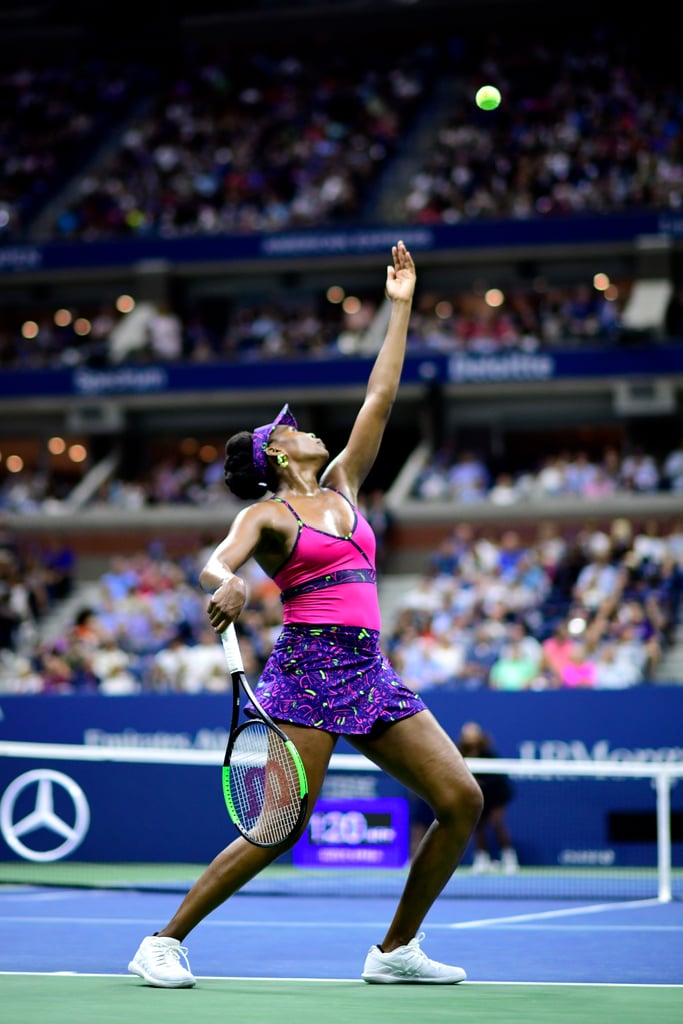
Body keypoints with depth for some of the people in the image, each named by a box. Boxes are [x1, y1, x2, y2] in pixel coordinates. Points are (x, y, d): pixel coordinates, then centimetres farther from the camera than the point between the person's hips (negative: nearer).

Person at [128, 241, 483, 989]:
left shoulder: (341, 487, 20)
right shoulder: (266, 514, 2)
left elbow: (378, 400, 21)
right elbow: (213, 566, -16)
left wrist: (400, 308, 21)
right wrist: (227, 584, -40)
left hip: (370, 671, 7)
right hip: (307, 668, -7)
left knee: (462, 800, -2)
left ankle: (395, 950, 8)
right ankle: (163, 942, -3)